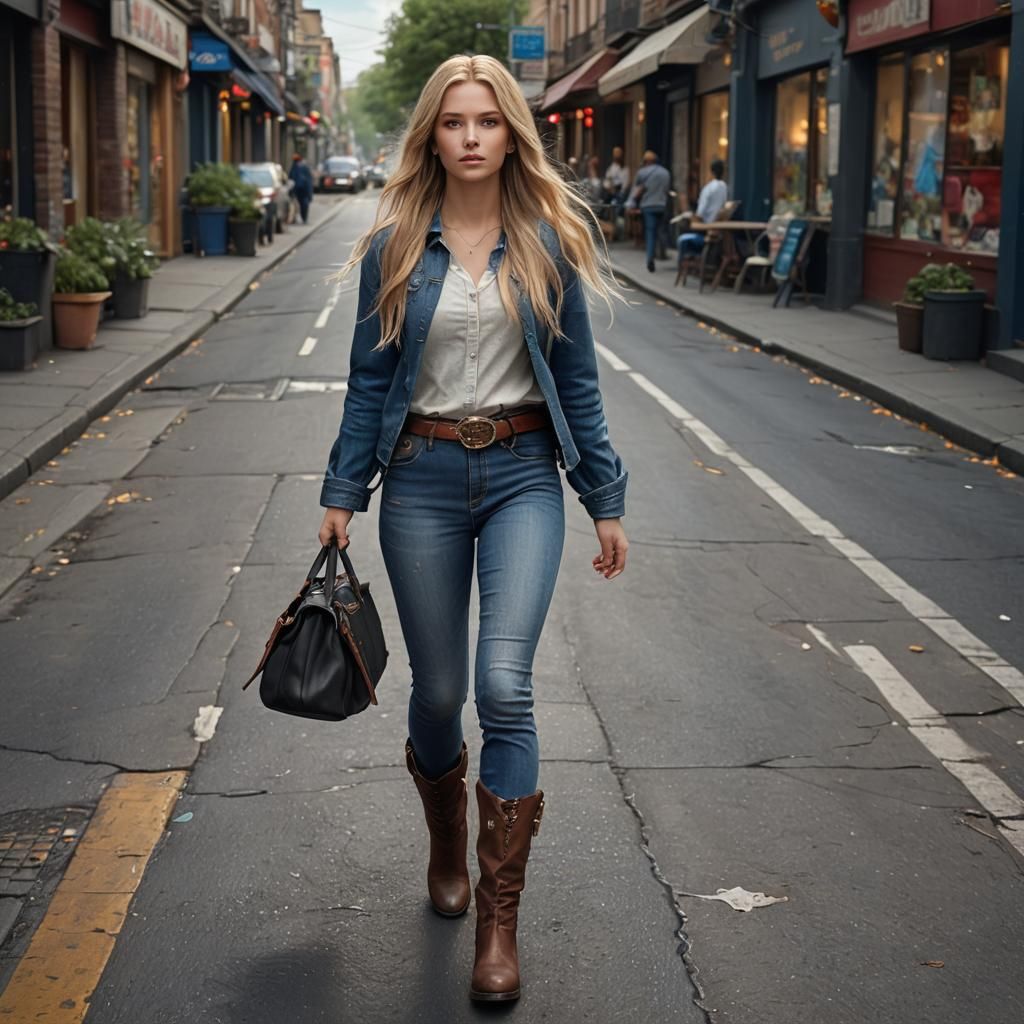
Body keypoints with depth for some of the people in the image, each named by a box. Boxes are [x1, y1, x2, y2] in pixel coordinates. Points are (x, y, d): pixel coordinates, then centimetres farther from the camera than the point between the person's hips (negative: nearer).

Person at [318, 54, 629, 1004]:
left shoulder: (548, 241, 1)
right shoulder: (396, 246, 1)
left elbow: (576, 377, 5)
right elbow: (369, 379, 6)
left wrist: (606, 500, 5)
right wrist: (342, 492, 2)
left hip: (522, 474, -1)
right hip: (423, 478, 1)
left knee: (504, 686, -14)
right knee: (438, 691, 9)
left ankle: (499, 920, -3)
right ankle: (446, 845, 39)